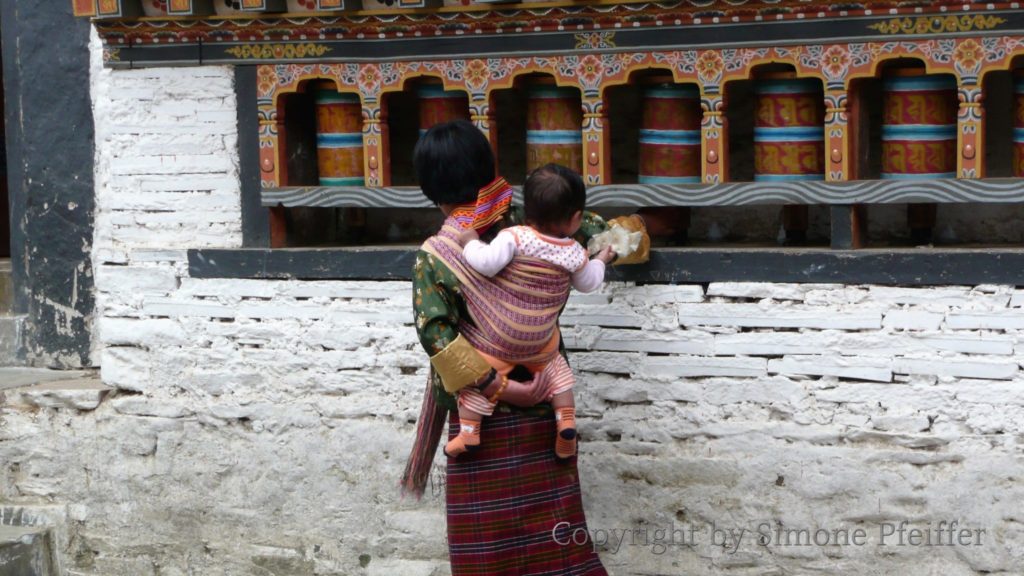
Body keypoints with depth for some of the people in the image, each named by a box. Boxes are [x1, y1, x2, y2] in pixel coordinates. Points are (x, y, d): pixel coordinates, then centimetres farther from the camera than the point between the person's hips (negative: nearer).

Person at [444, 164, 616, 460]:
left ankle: (468, 432, 4)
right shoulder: (575, 253, -9)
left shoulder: (515, 238, -21)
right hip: (541, 340, 3)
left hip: (498, 335, -3)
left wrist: (471, 243, -9)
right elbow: (588, 283, 9)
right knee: (556, 368, 28)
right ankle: (566, 422, 20)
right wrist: (601, 260, 29)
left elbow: (487, 263, -29)